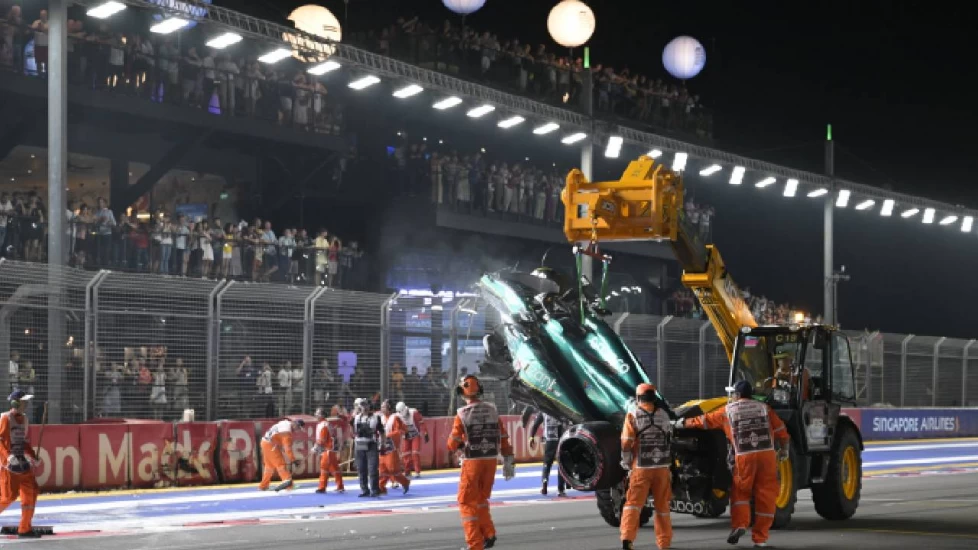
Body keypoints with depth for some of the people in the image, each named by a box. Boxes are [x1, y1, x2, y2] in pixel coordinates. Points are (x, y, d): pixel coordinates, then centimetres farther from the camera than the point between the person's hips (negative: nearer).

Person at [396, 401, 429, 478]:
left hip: (416, 435, -5)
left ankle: (417, 472, -14)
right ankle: (407, 471, 20)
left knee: (415, 453, -16)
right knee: (406, 453, 5)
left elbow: (421, 423, -19)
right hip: (407, 436, 5)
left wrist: (425, 435, -19)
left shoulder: (414, 413, -24)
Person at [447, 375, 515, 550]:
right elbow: (503, 438, 4)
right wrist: (508, 461, 9)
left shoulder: (462, 414, -11)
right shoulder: (492, 410, 2)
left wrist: (459, 447, 15)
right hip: (491, 459, 5)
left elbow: (453, 444, -8)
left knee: (467, 502, 4)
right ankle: (488, 534, 13)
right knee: (481, 498, 22)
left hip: (472, 462, -5)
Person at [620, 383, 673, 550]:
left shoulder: (633, 416, -8)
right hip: (662, 467, 3)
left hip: (641, 468, -3)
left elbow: (626, 444, -9)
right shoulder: (663, 415, 3)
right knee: (662, 505, 14)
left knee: (633, 503, -2)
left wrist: (627, 465, 3)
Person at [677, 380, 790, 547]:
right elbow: (781, 431, 8)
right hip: (767, 454, 1)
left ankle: (739, 525, -6)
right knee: (765, 496, 6)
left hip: (744, 457, -1)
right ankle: (760, 537, 5)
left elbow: (705, 421, 19)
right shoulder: (764, 408, 13)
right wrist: (784, 450, 20)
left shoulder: (728, 410, 10)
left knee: (740, 492, 14)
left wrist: (683, 423, 31)